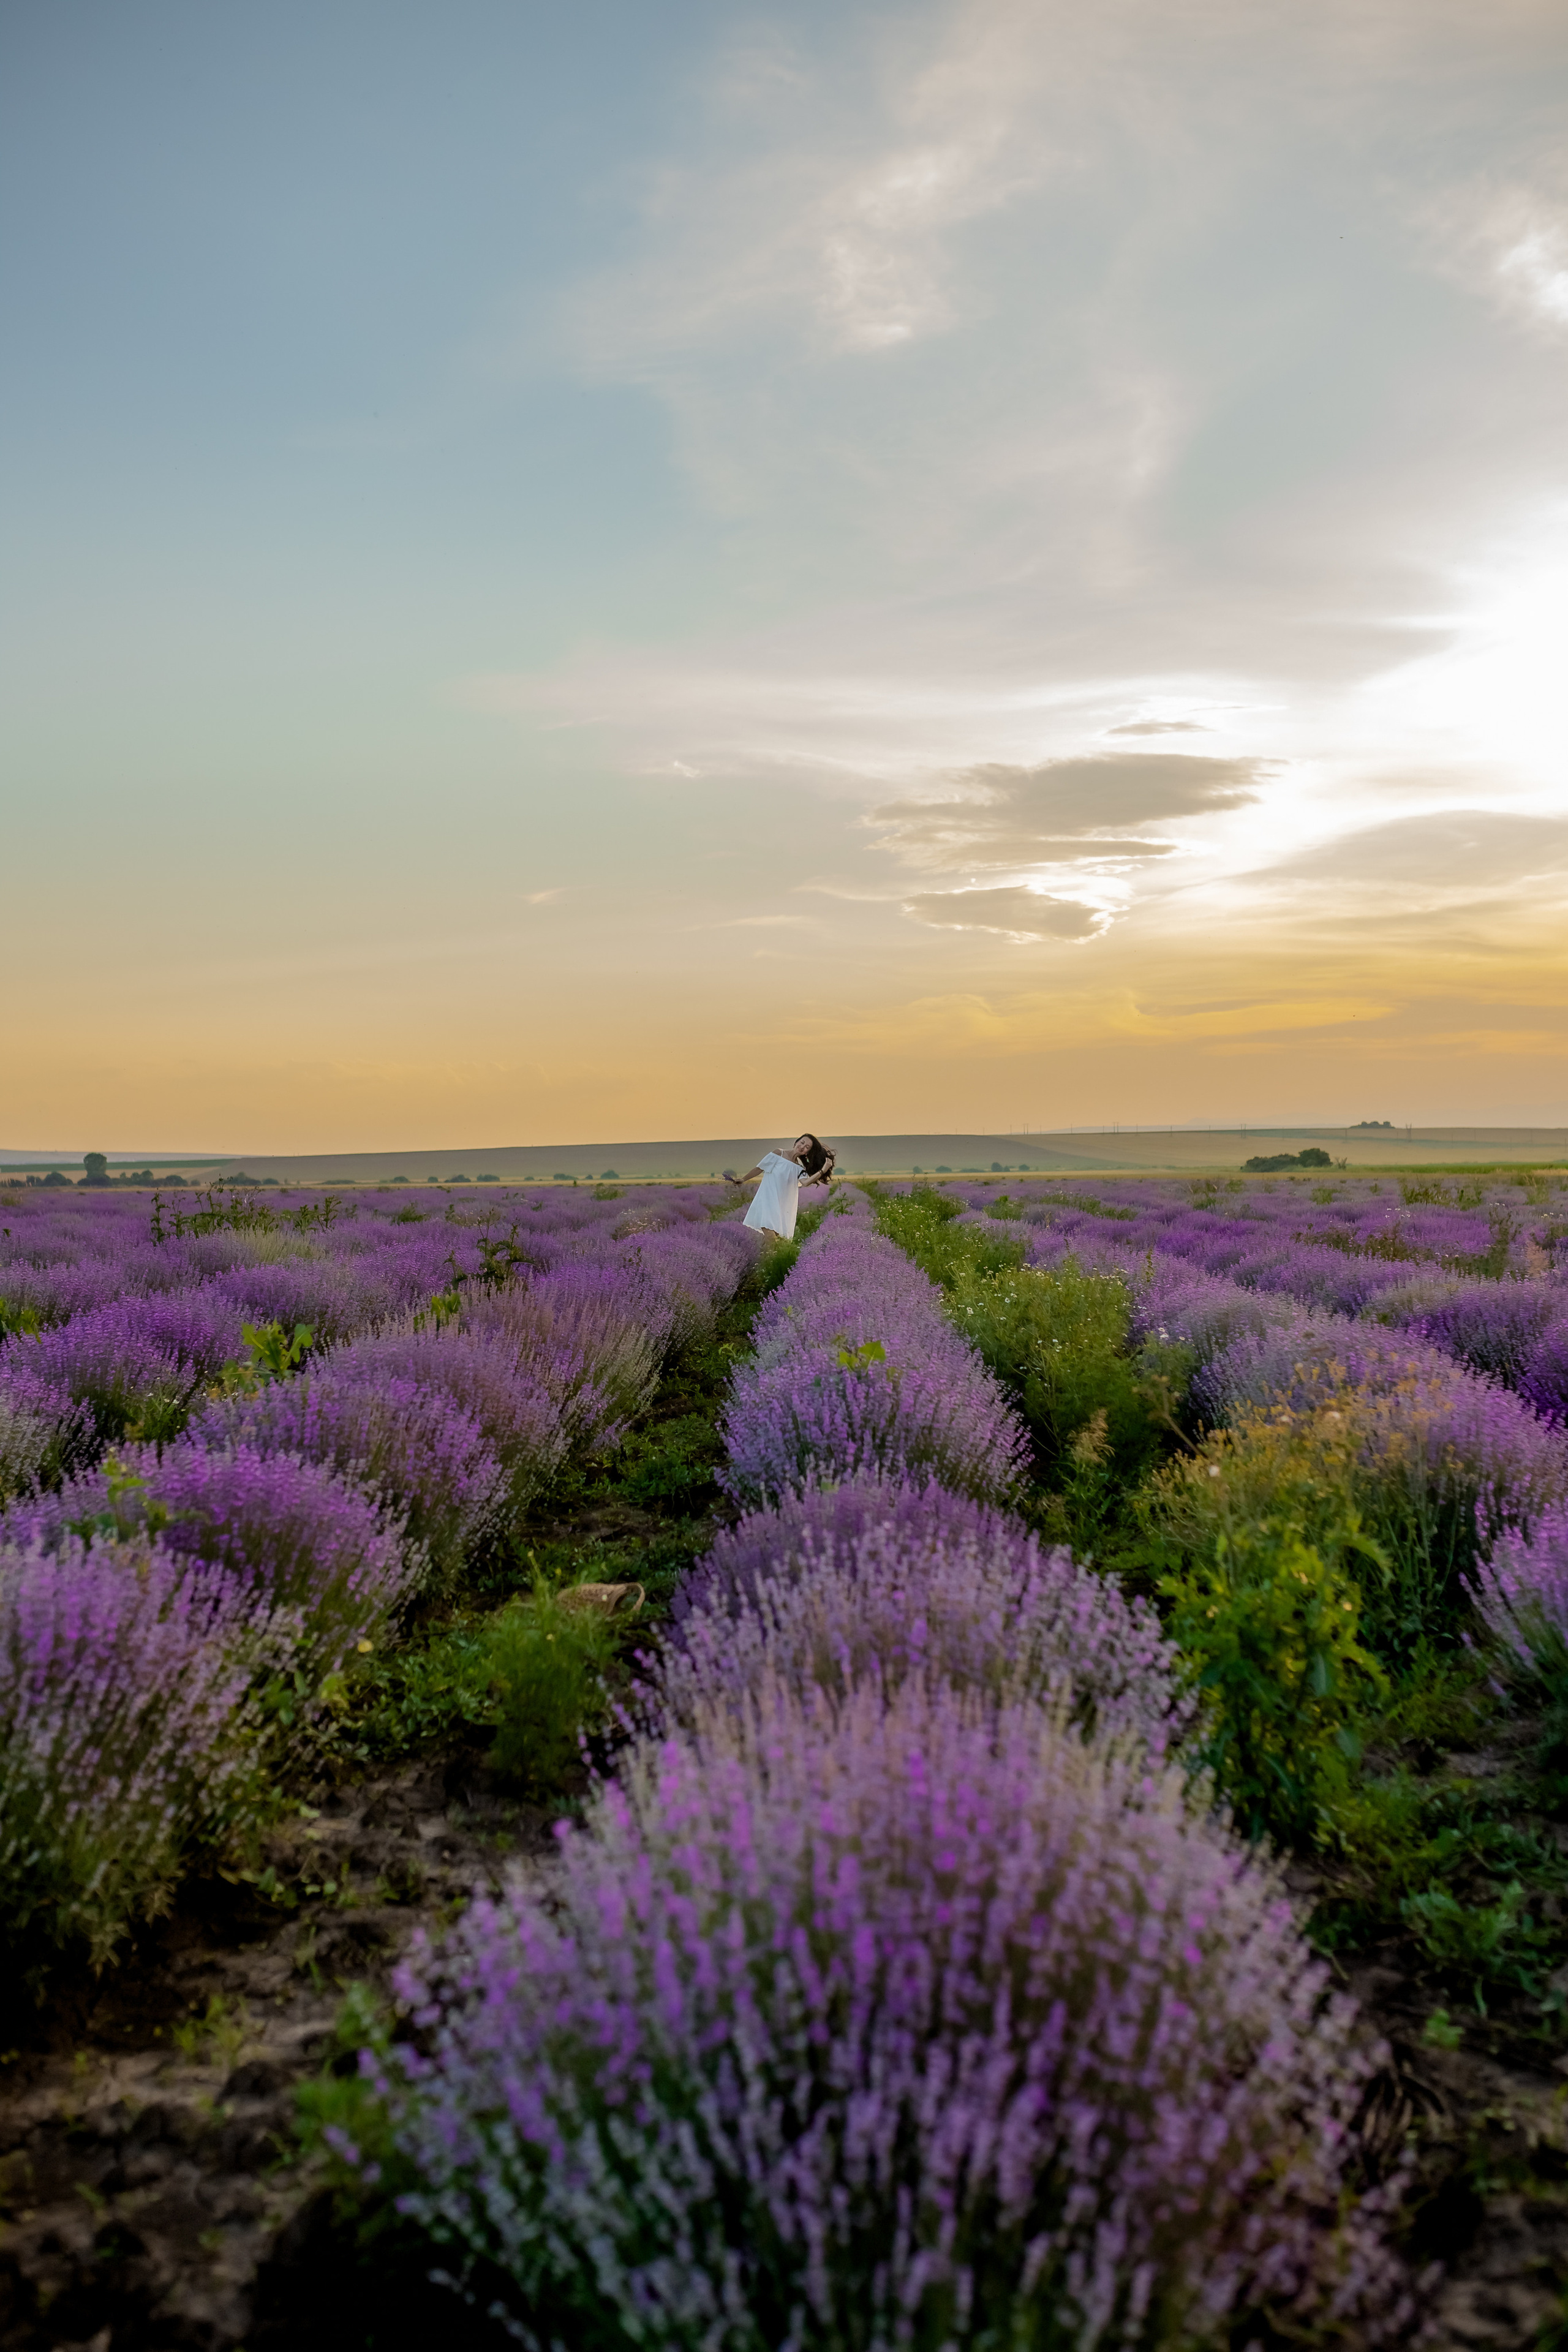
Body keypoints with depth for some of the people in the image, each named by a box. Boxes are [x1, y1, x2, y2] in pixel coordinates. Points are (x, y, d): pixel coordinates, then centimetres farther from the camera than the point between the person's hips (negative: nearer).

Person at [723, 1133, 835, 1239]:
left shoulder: (799, 1169, 8)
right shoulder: (778, 1155, 0)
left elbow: (806, 1182, -13)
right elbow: (759, 1169, 8)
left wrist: (823, 1171, -26)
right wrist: (743, 1180, 14)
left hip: (783, 1206, 4)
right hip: (767, 1201, -4)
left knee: (781, 1240, -3)